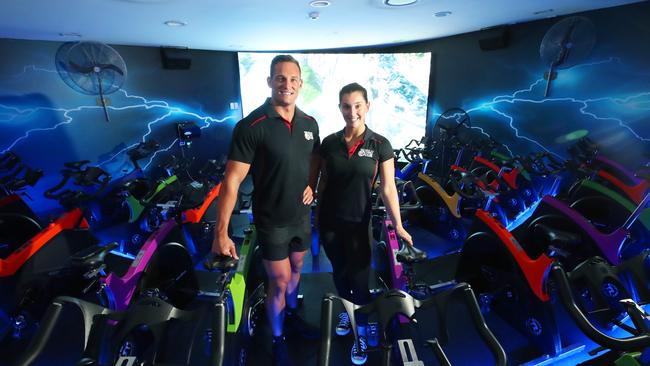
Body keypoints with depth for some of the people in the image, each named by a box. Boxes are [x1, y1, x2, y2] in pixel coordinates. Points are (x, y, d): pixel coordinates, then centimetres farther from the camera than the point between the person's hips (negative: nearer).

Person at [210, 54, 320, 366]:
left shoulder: (309, 123, -2)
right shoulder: (251, 126, -20)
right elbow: (232, 180, -21)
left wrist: (311, 185, -3)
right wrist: (221, 233, -23)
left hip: (303, 216, 6)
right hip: (272, 222, -5)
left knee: (296, 269, 24)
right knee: (279, 283, 8)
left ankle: (292, 316, 52)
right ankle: (277, 341, 35)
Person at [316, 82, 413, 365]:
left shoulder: (379, 144, -9)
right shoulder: (329, 143, -2)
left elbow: (387, 188, -10)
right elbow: (323, 182, 4)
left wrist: (398, 226, -15)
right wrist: (318, 217, 8)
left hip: (359, 223, -2)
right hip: (330, 222, 3)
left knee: (359, 279, 5)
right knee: (339, 271, 19)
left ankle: (362, 335, 28)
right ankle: (345, 311, 47)